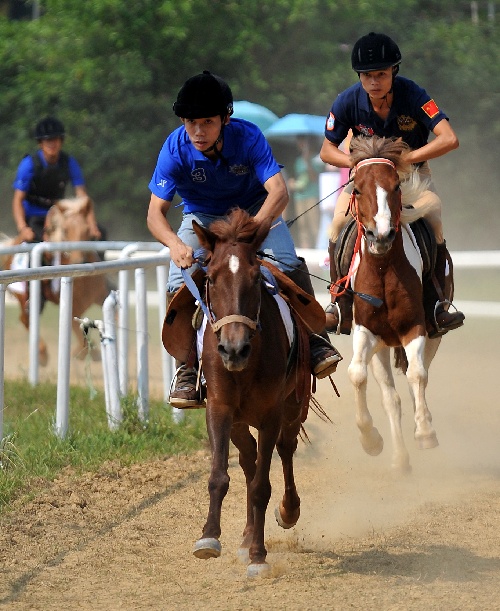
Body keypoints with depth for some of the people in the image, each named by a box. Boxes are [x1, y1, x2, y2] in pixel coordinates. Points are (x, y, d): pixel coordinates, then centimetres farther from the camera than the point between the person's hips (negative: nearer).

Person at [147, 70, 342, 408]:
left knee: (287, 262, -27)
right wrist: (175, 244, -47)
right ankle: (187, 370, -9)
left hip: (254, 208, -1)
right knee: (180, 283, -20)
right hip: (202, 217, 1)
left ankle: (315, 339, -12)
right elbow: (156, 212, -24)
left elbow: (278, 192, -34)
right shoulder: (175, 149, -25)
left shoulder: (249, 137, -27)